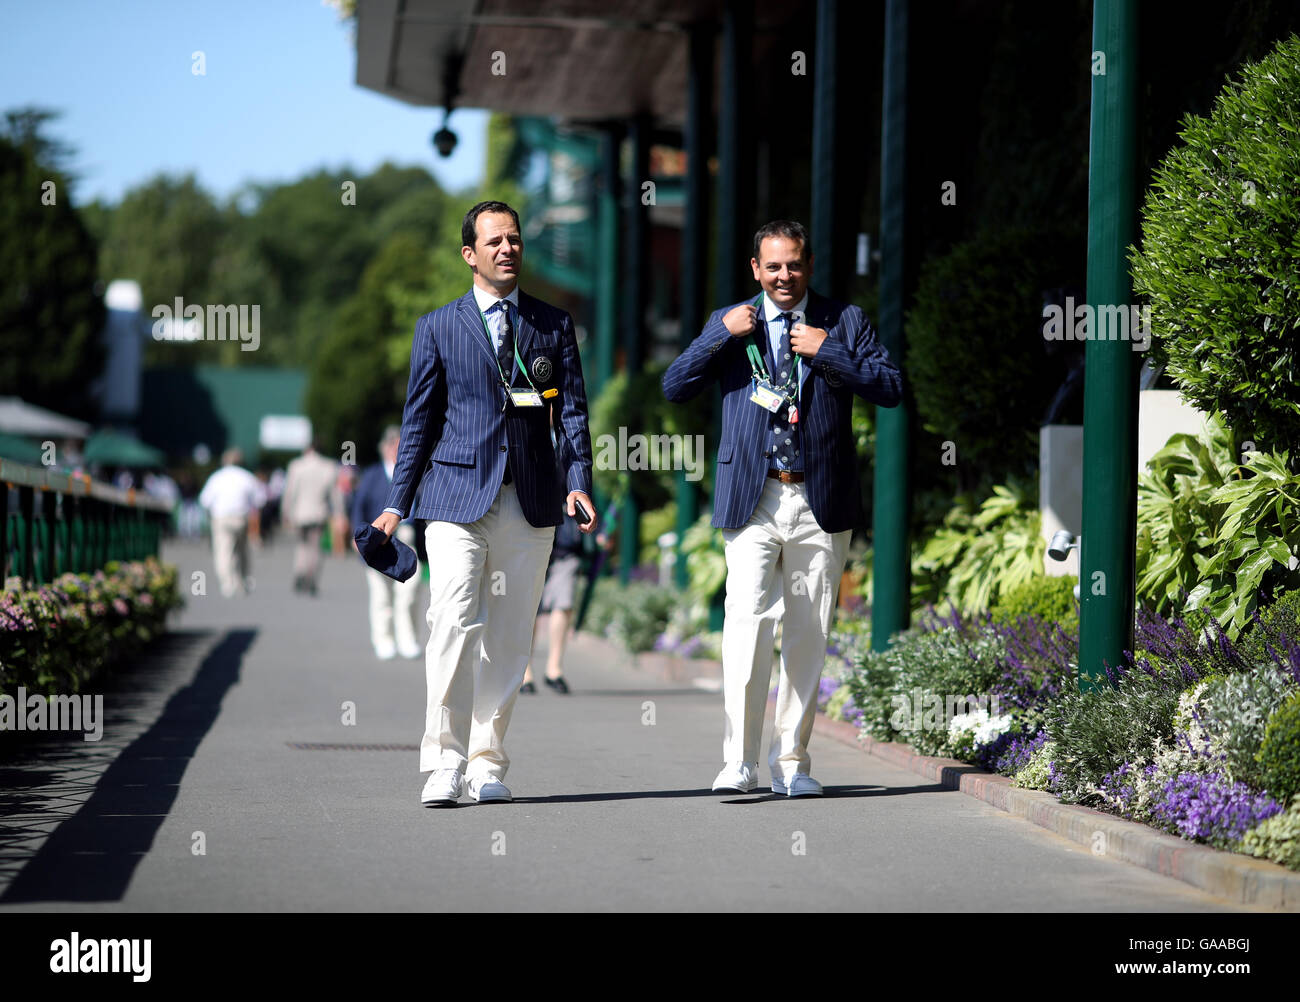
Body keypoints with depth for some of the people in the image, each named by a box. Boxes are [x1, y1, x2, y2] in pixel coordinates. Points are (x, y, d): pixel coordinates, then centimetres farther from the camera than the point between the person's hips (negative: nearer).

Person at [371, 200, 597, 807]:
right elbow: (419, 420, 10)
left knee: (509, 638, 5)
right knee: (453, 626, -14)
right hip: (457, 496, -2)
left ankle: (487, 763, 13)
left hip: (530, 503, 2)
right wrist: (397, 504, 6)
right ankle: (444, 764, -14)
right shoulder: (437, 328, 9)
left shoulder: (554, 326, 13)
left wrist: (578, 482, -7)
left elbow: (572, 412, 9)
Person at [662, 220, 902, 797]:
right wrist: (722, 336, -8)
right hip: (752, 501, -1)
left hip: (820, 504, 1)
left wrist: (827, 350, -9)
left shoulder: (845, 322, 9)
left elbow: (890, 390, 0)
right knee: (748, 625, -14)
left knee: (807, 636, 5)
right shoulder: (729, 324, 11)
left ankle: (791, 763, 14)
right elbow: (675, 388, 4)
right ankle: (740, 762, -11)